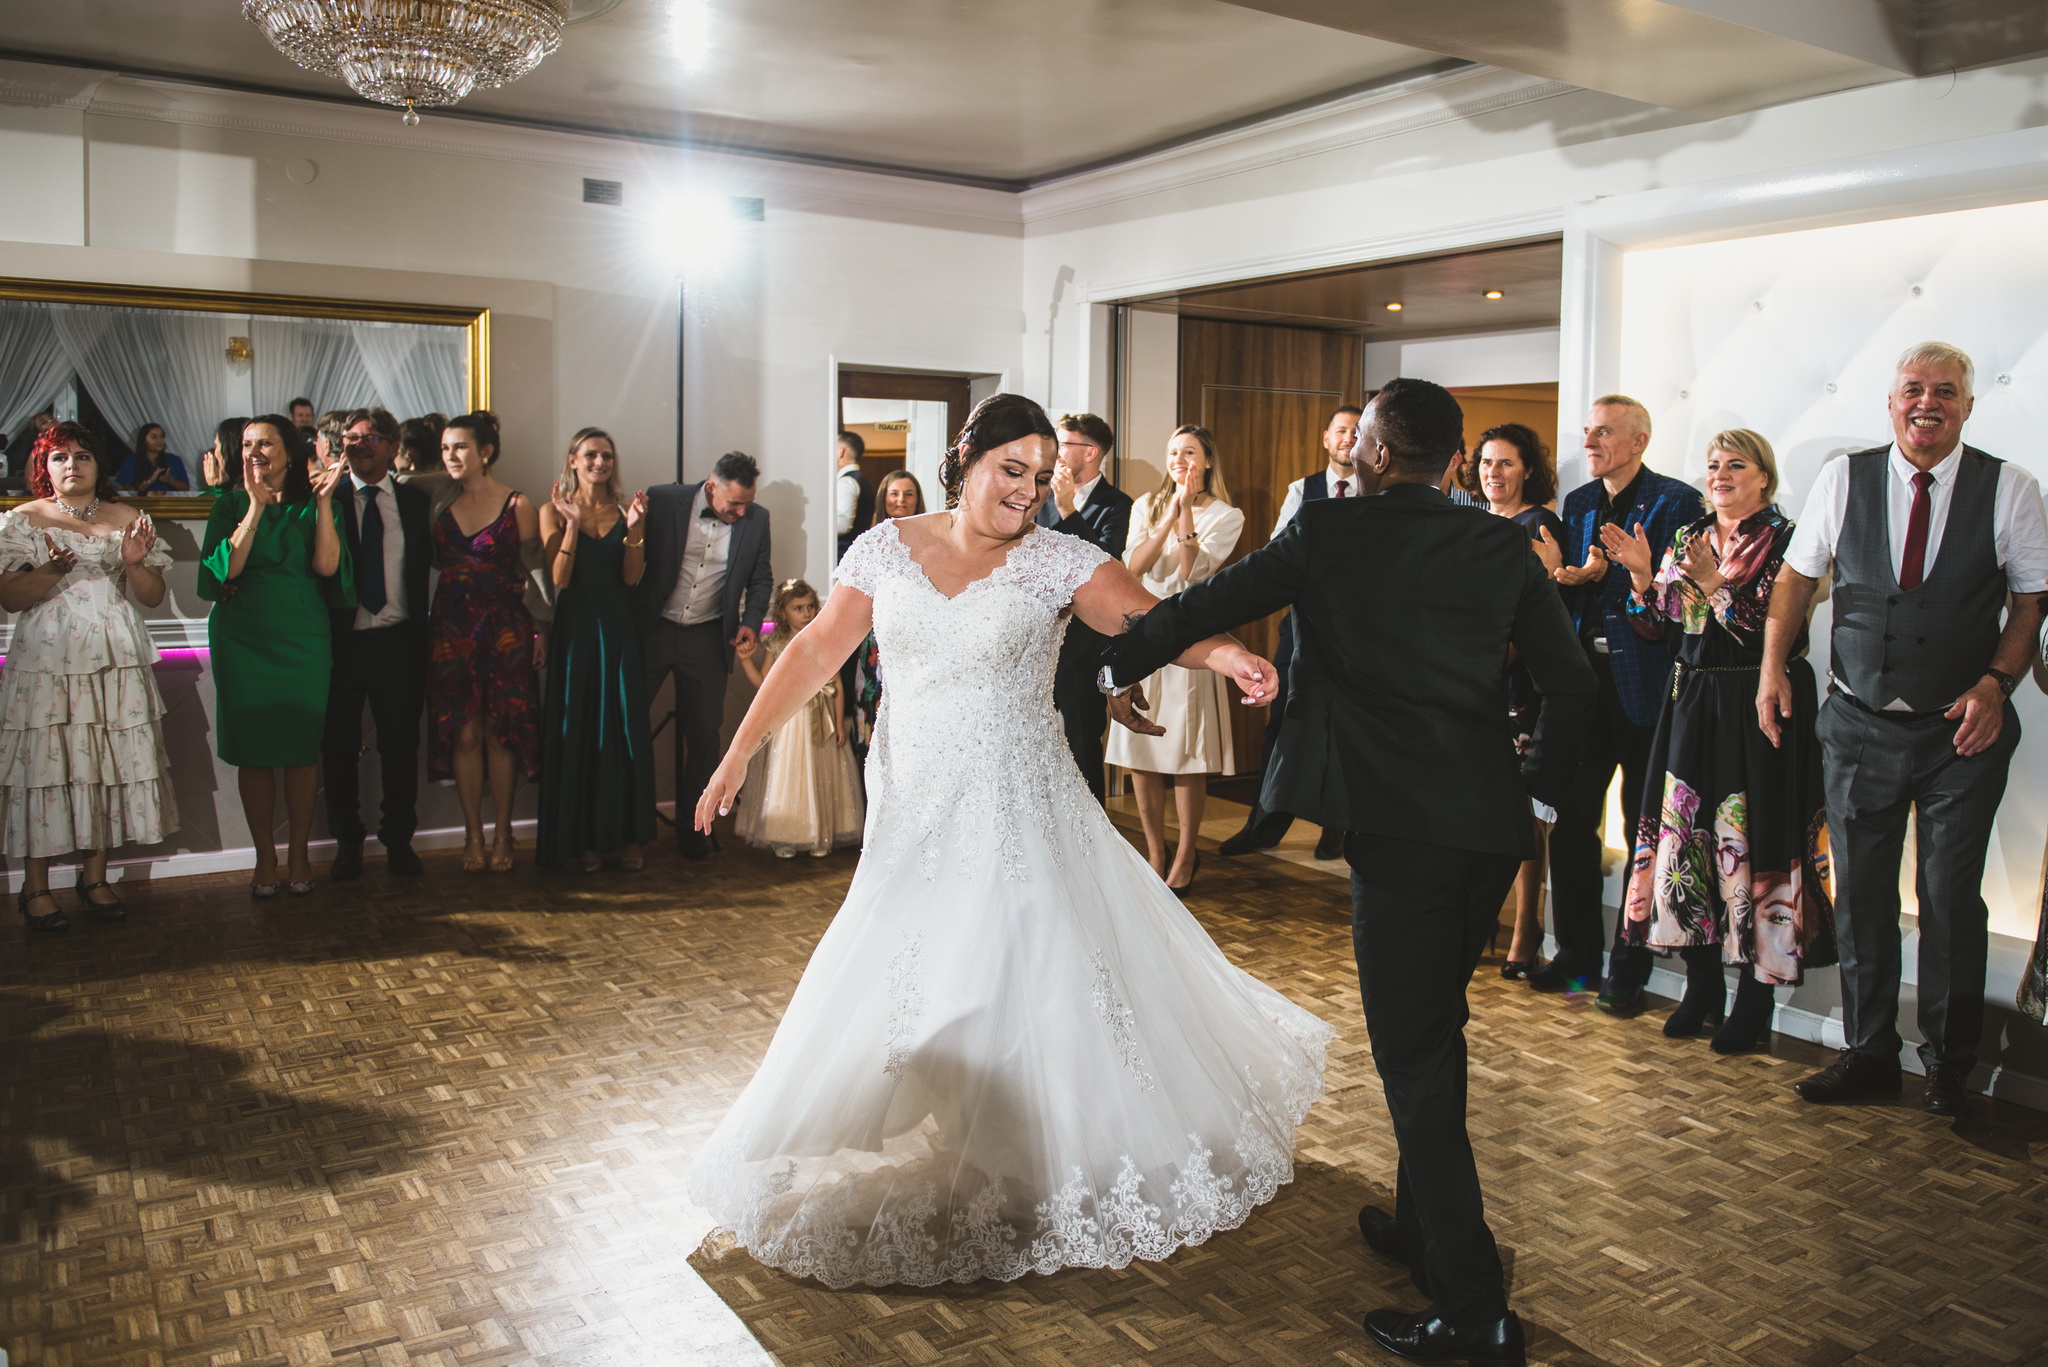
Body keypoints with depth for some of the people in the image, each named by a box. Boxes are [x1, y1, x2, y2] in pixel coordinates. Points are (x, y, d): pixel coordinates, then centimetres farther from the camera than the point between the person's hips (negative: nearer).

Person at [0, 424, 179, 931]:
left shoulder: (129, 520, 12)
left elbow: (153, 597, 10)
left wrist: (135, 563, -9)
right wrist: (51, 571, -19)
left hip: (116, 660, 3)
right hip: (47, 661, -2)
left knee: (110, 762, 2)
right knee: (44, 763, -3)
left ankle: (94, 875, 13)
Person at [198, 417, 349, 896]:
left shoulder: (310, 504, 5)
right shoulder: (231, 505, 5)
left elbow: (327, 566, -9)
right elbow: (224, 568, -10)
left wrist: (324, 502, -13)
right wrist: (256, 506, -14)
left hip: (303, 640, 0)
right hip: (243, 640, 0)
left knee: (302, 748, 3)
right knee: (253, 751, 3)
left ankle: (298, 854, 16)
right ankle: (265, 858, 14)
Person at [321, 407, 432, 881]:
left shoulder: (416, 502, 8)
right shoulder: (327, 497, 2)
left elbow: (432, 561, 5)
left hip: (398, 642, 1)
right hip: (341, 641, -1)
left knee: (401, 744, 7)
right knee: (339, 747, 8)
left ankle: (398, 840, 22)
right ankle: (347, 843, 22)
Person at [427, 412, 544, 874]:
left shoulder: (518, 505, -2)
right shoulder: (440, 505, 7)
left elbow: (536, 572, -2)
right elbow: (429, 563, 12)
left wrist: (540, 630, -6)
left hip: (505, 628, -3)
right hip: (450, 628, 3)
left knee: (501, 731, 2)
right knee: (463, 732, 3)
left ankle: (503, 834, 13)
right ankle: (473, 833, 13)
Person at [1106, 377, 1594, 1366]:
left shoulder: (1329, 530, -2)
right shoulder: (1502, 545, 9)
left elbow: (1205, 606, 3)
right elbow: (1570, 680, 7)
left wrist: (1104, 662, 17)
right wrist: (1537, 781, 21)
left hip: (1396, 829, -6)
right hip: (1490, 826, 6)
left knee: (1414, 1056, 2)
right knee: (1437, 1031, 22)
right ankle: (1421, 1226, 40)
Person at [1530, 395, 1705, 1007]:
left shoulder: (1677, 501, -6)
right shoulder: (1577, 502, 12)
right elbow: (1568, 592, 10)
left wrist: (1605, 576, -23)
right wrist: (1560, 572, -11)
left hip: (1645, 686, -5)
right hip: (1585, 681, 5)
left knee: (1644, 830, 5)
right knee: (1572, 820, 8)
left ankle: (1630, 970, 16)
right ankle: (1578, 955, 22)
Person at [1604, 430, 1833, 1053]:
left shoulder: (1784, 540, -4)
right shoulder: (1685, 540, 13)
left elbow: (1776, 628, -14)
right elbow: (1652, 627, 11)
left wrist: (1716, 584, -21)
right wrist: (1642, 576, -5)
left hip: (1758, 707, -5)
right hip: (1692, 701, 5)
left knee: (1750, 837, -3)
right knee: (1685, 833, 5)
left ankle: (1755, 999, 9)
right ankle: (1702, 984, 18)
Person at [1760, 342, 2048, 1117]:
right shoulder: (1843, 480, 1)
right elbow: (1796, 576, 9)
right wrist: (1773, 666, 0)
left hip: (1962, 731, -1)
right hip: (1859, 725, 1)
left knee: (1951, 898, 4)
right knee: (1860, 896, 7)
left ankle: (1949, 1064, 22)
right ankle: (1868, 1054, 22)